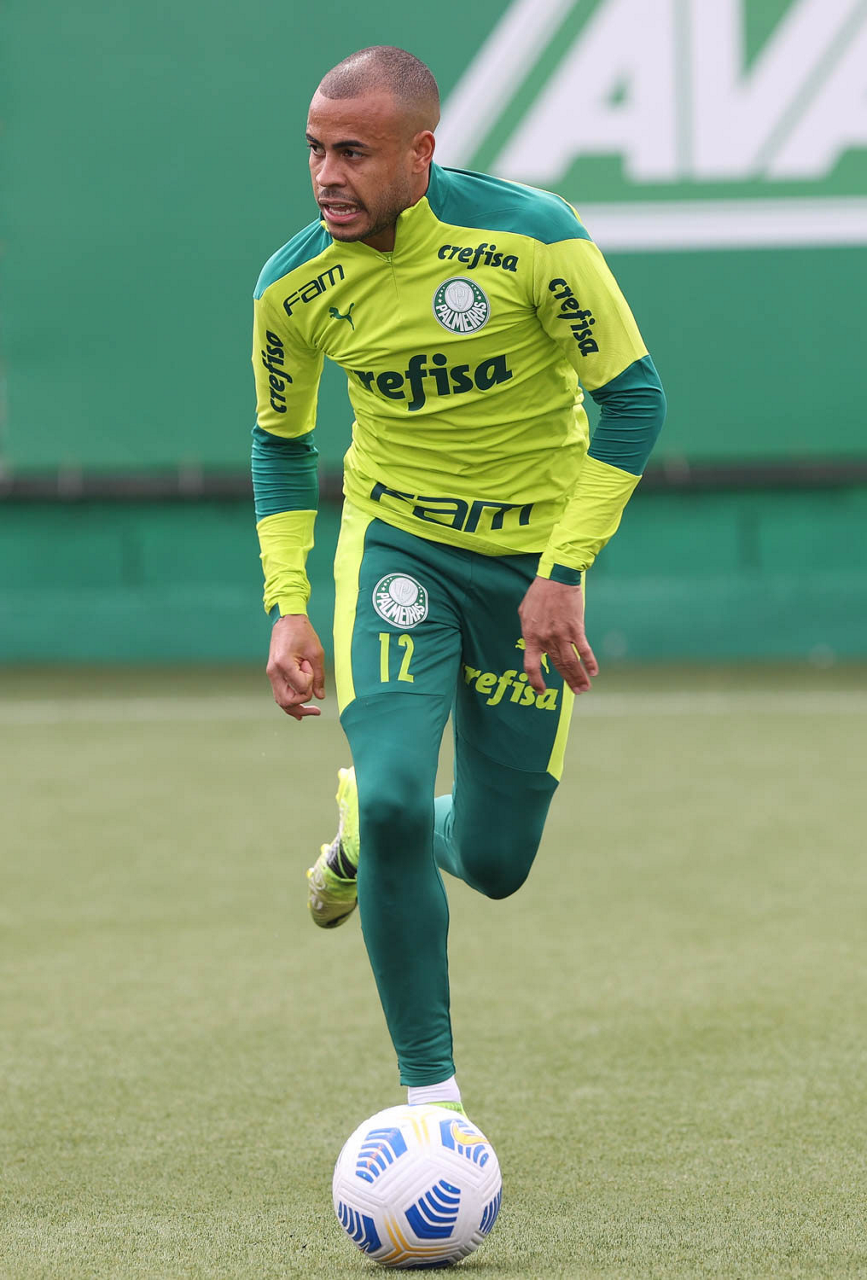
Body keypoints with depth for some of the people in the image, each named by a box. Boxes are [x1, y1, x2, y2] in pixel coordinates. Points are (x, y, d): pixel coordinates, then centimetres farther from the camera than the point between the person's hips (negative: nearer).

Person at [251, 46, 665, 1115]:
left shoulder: (532, 236, -21)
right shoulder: (294, 286, -12)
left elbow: (632, 397, -13)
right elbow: (280, 442, 6)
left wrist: (564, 576, -17)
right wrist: (287, 608, -5)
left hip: (534, 557, -1)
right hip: (395, 541, 1)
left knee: (492, 863, 4)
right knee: (394, 795, -22)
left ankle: (371, 829, 42)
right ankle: (430, 1094, -9)